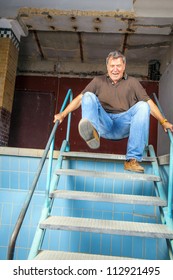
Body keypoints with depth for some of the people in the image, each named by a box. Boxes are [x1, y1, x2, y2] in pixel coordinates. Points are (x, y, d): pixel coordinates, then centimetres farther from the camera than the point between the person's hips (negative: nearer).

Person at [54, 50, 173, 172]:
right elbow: (80, 98, 10)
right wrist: (63, 114, -2)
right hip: (104, 124, 0)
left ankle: (133, 160, -31)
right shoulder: (98, 81, 19)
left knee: (142, 106, -24)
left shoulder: (133, 82, 18)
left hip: (124, 125, 0)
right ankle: (93, 133, -49)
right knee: (88, 96, -16)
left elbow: (149, 103, 10)